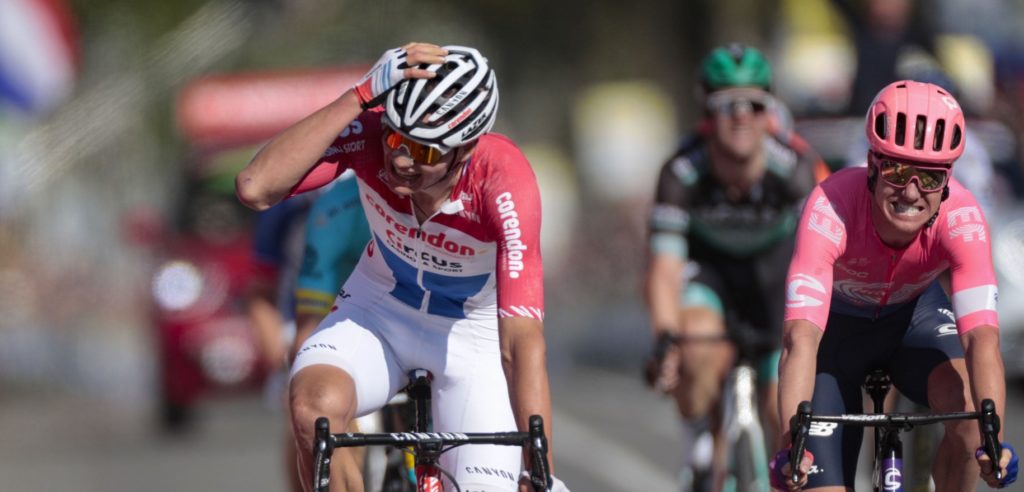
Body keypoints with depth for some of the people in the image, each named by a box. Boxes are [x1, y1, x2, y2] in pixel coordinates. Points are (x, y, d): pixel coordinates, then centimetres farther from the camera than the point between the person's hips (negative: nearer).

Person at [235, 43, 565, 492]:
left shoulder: (503, 180, -34)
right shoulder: (370, 133, -28)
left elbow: (522, 340, -38)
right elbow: (255, 188, -42)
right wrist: (358, 98, -46)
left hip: (475, 332, -1)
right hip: (380, 307, 1)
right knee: (314, 407, -30)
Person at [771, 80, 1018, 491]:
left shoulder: (961, 218, -33)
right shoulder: (831, 206, -38)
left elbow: (981, 337, -43)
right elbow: (801, 337, -47)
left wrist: (994, 441, -59)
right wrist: (790, 445, -61)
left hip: (914, 313, 1)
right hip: (838, 322, -1)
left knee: (968, 409, -29)